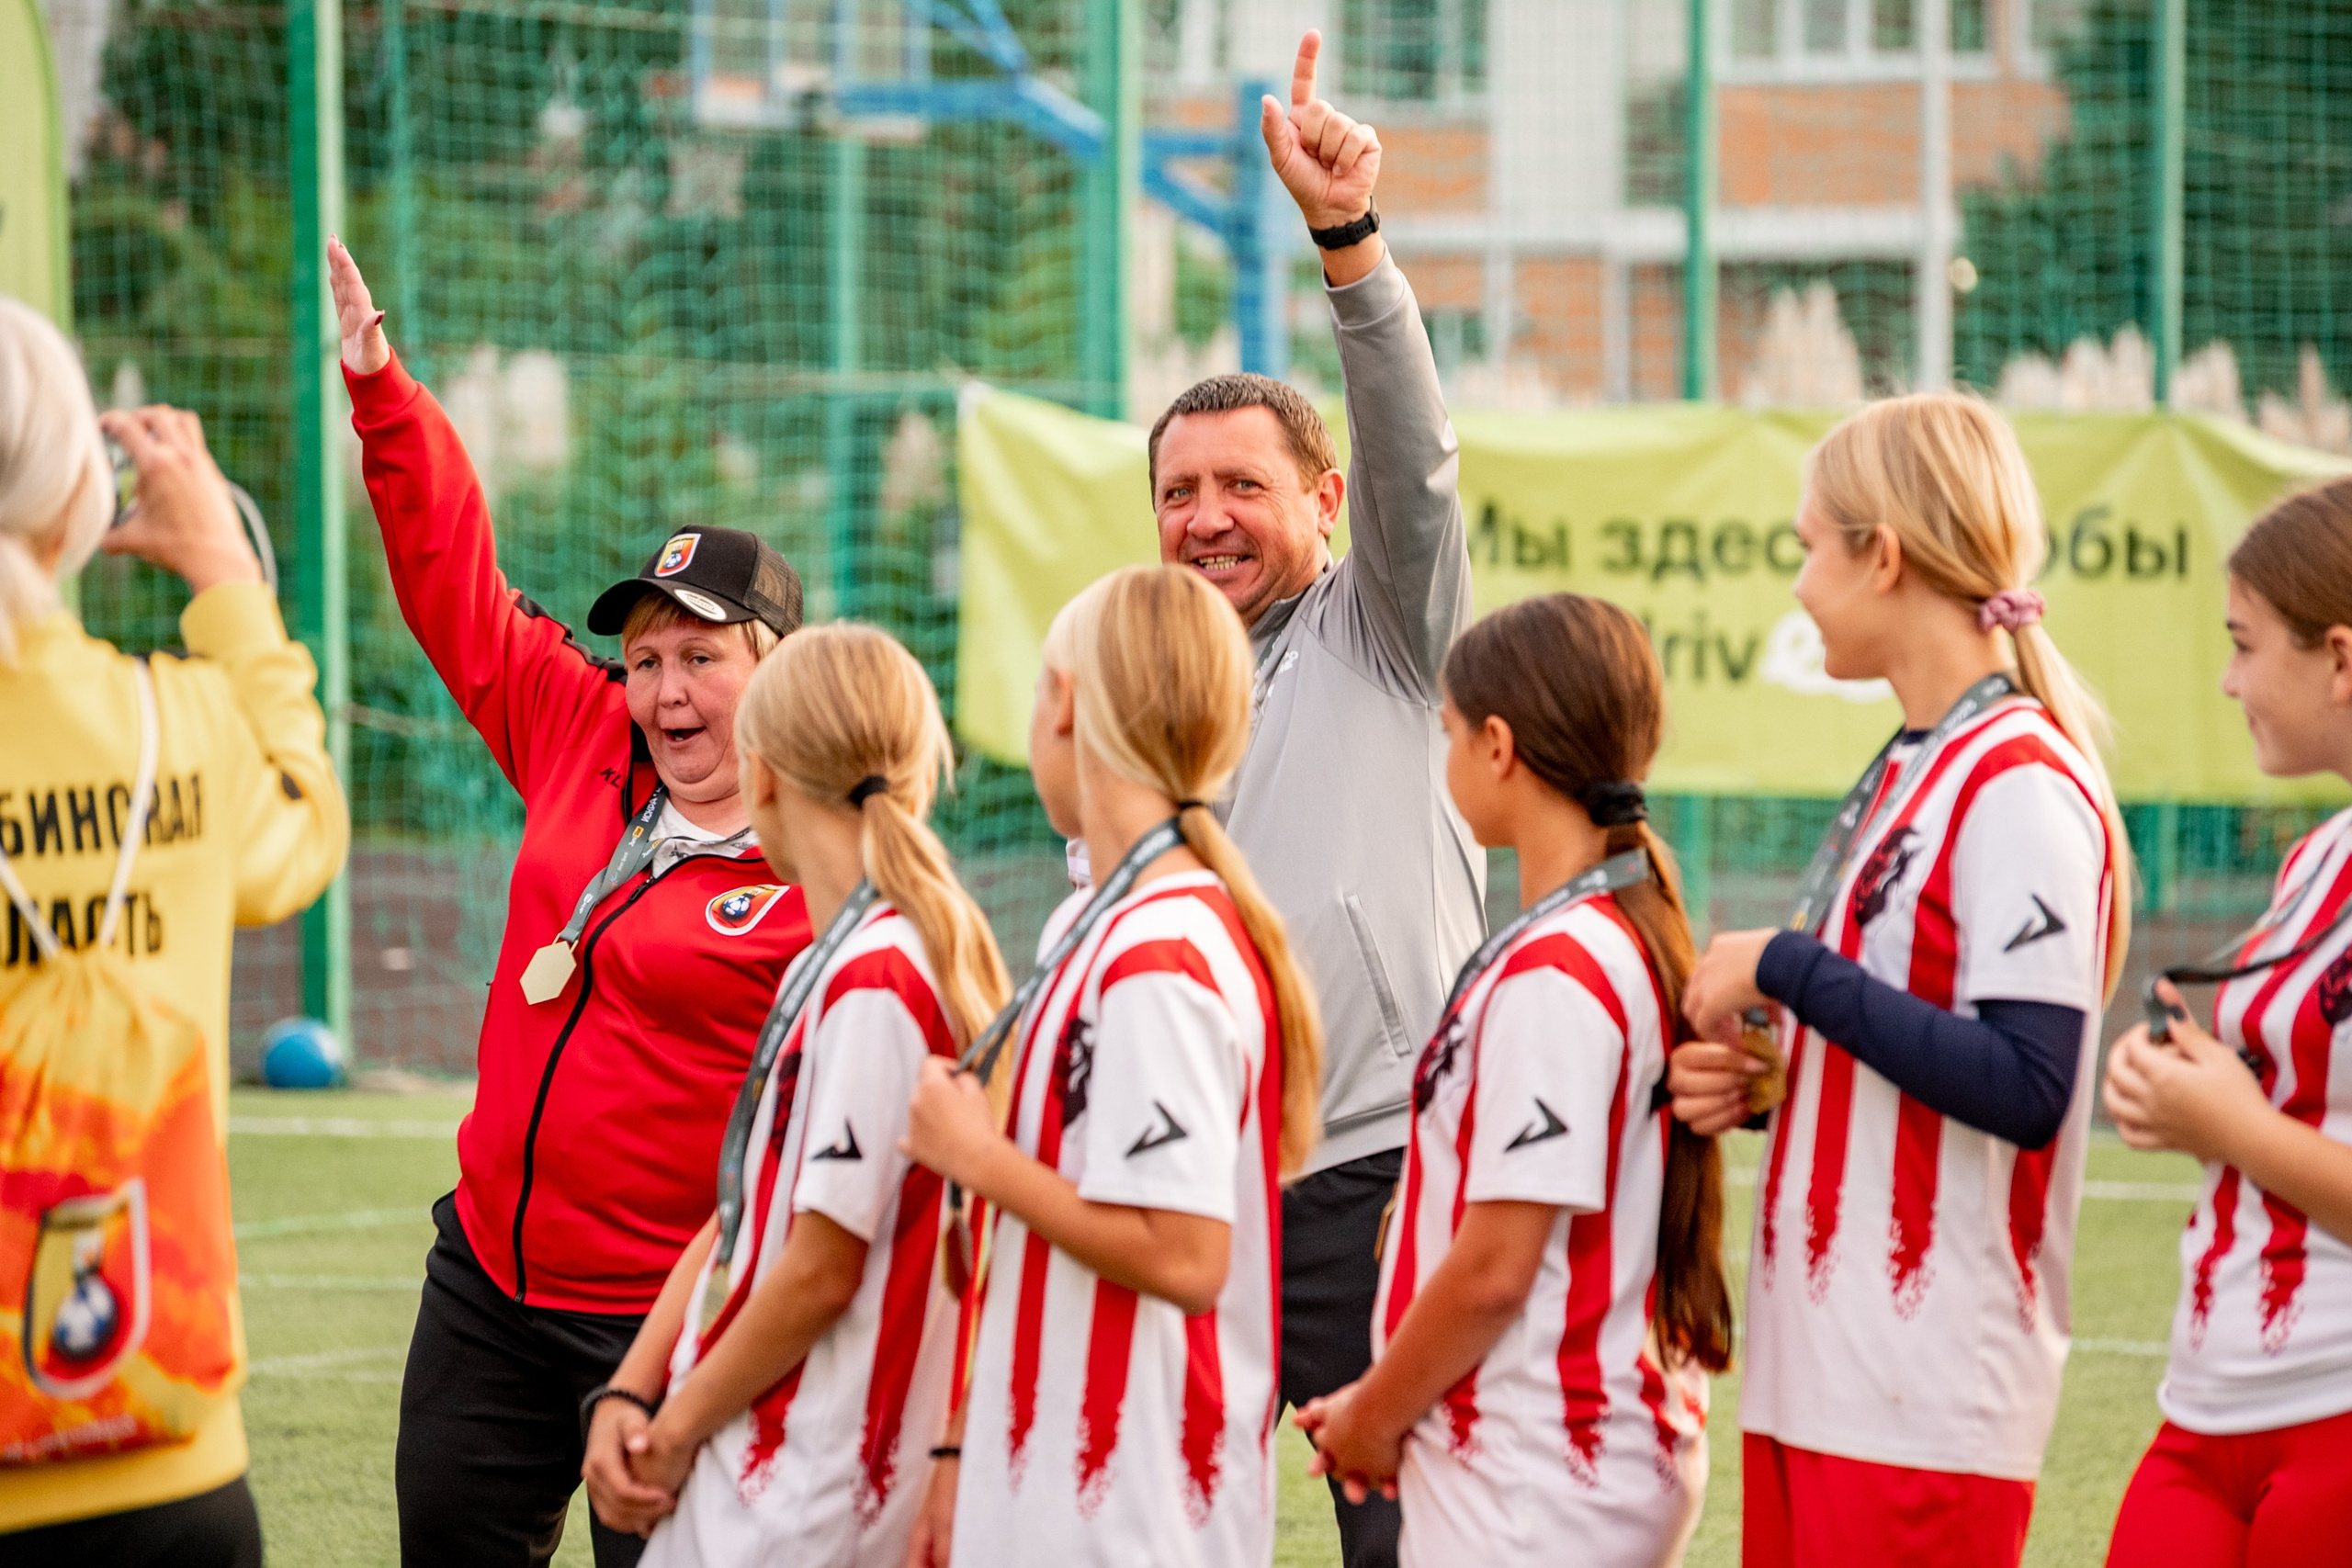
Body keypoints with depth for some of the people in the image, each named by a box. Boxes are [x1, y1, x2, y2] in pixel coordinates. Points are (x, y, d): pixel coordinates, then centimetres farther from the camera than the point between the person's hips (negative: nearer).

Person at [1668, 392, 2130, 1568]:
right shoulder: (1905, 774, 16)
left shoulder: (2024, 789, -13)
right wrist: (1754, 1080, 5)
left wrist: (1787, 968, -17)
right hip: (1816, 1373, 9)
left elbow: (2023, 1090, -22)